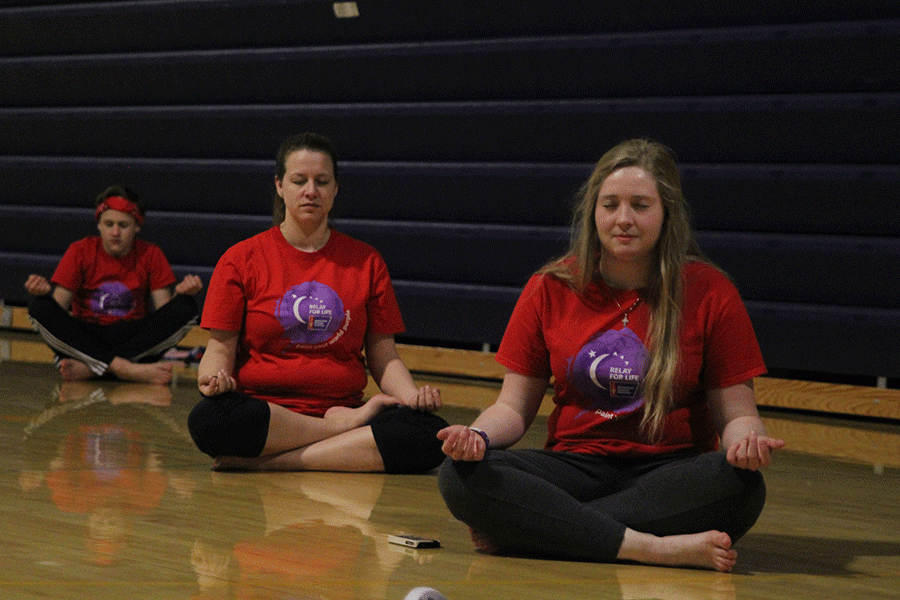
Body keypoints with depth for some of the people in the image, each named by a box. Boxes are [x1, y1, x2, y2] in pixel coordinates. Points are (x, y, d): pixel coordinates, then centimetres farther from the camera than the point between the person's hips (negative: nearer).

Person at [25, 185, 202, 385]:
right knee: (40, 306, -27)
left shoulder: (150, 254, 3)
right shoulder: (80, 251, 1)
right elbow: (59, 306, -6)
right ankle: (124, 368, -37)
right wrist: (46, 291, -28)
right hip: (86, 337, -1)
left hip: (133, 338, 1)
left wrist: (180, 292, -25)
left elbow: (164, 313, -4)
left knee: (186, 308, -25)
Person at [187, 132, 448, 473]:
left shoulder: (366, 262, 13)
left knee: (430, 433, -29)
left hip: (343, 405, 2)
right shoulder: (240, 259, 8)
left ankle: (268, 463, -26)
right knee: (207, 419, -37)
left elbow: (383, 357, 12)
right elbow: (221, 346, 5)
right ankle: (344, 428, -19)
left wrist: (413, 395, -9)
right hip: (262, 413, -1)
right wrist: (214, 376, -19)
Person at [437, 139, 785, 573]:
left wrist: (747, 439, -23)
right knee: (460, 477, -27)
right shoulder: (550, 289, 5)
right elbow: (514, 406, 8)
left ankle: (535, 528, -29)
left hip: (670, 471, -1)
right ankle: (655, 547, -33)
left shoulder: (709, 292, 0)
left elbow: (735, 412, 2)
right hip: (576, 466, 1)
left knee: (741, 484, -35)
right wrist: (479, 435, -15)